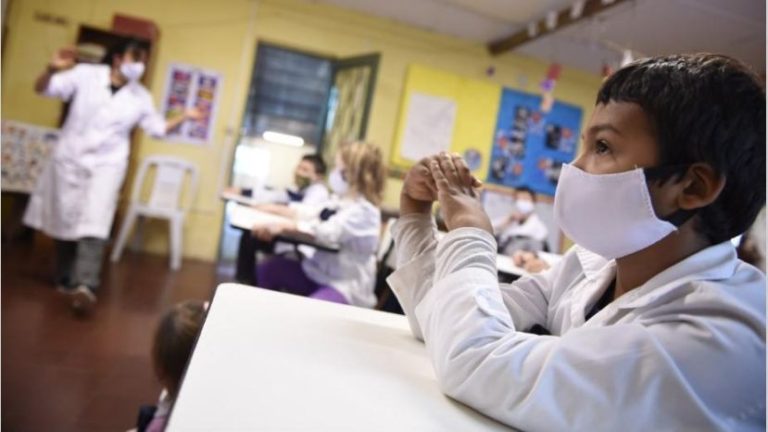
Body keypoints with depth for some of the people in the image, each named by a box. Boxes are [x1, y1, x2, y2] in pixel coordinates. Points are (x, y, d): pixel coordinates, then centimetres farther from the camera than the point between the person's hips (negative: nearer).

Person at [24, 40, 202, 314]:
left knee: (94, 223, -18)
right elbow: (43, 89, -5)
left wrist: (184, 117, -2)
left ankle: (85, 286, -27)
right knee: (65, 221, 10)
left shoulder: (140, 97, 3)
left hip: (107, 164, 0)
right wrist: (53, 69, -25)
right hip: (70, 159, 1)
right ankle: (66, 280, 27)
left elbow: (157, 127, 12)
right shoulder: (86, 75, -4)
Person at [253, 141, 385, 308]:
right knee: (268, 268, 2)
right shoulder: (341, 203, 10)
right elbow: (309, 214, 14)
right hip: (319, 272, 9)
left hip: (347, 287, -9)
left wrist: (284, 226, -34)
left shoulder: (363, 211, -19)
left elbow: (328, 232, -32)